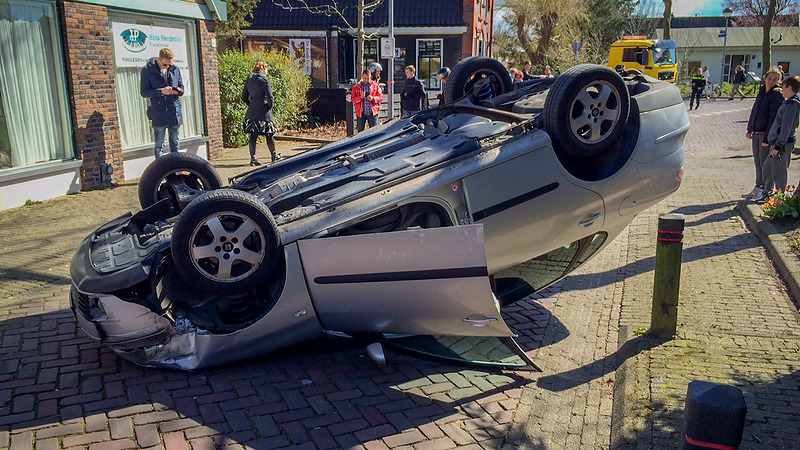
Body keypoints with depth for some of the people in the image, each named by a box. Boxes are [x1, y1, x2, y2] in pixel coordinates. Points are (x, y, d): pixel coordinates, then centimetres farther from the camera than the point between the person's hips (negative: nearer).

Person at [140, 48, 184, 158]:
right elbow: (144, 92, -5)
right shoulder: (147, 70, -2)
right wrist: (161, 91, -19)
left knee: (175, 144, 12)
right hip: (159, 114, -4)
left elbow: (181, 87, 18)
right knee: (159, 145, 0)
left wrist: (178, 90, -7)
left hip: (175, 113, 4)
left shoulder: (175, 70, 10)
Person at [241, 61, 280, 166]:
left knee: (253, 136, 5)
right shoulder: (264, 81, -11)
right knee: (269, 135, 10)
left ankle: (253, 157, -1)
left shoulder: (248, 81, 7)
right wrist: (270, 107, 0)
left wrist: (252, 105, 17)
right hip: (264, 113, -5)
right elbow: (270, 97, -17)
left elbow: (244, 97, 11)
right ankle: (274, 156, 23)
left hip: (251, 113, 5)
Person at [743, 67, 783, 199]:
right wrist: (750, 129, 15)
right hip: (756, 132, 7)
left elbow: (774, 116, -15)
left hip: (767, 133, -7)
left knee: (764, 162, -3)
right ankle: (758, 188, 20)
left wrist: (768, 136, -19)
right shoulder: (762, 92, 13)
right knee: (757, 162, 11)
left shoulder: (777, 95, -10)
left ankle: (765, 190, 6)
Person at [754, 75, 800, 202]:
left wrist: (778, 146, -21)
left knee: (778, 174, -2)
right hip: (775, 141, 10)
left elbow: (786, 128, -20)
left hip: (783, 144, -10)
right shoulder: (787, 102, 15)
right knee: (767, 169, 18)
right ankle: (766, 194, 30)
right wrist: (767, 140, 26)